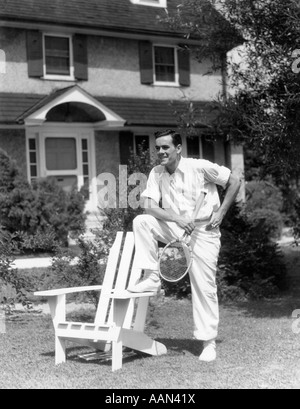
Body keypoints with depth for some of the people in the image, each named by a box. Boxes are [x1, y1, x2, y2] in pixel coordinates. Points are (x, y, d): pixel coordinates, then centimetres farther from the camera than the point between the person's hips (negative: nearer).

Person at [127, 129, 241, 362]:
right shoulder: (156, 174, 0)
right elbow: (151, 207, -10)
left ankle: (209, 343, 7)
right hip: (175, 229, 4)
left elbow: (234, 182, -6)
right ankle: (151, 278, -9)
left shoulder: (199, 167, -13)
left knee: (204, 288, -5)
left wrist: (220, 213, -9)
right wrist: (177, 218, -25)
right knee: (142, 222, -17)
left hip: (203, 232, -4)